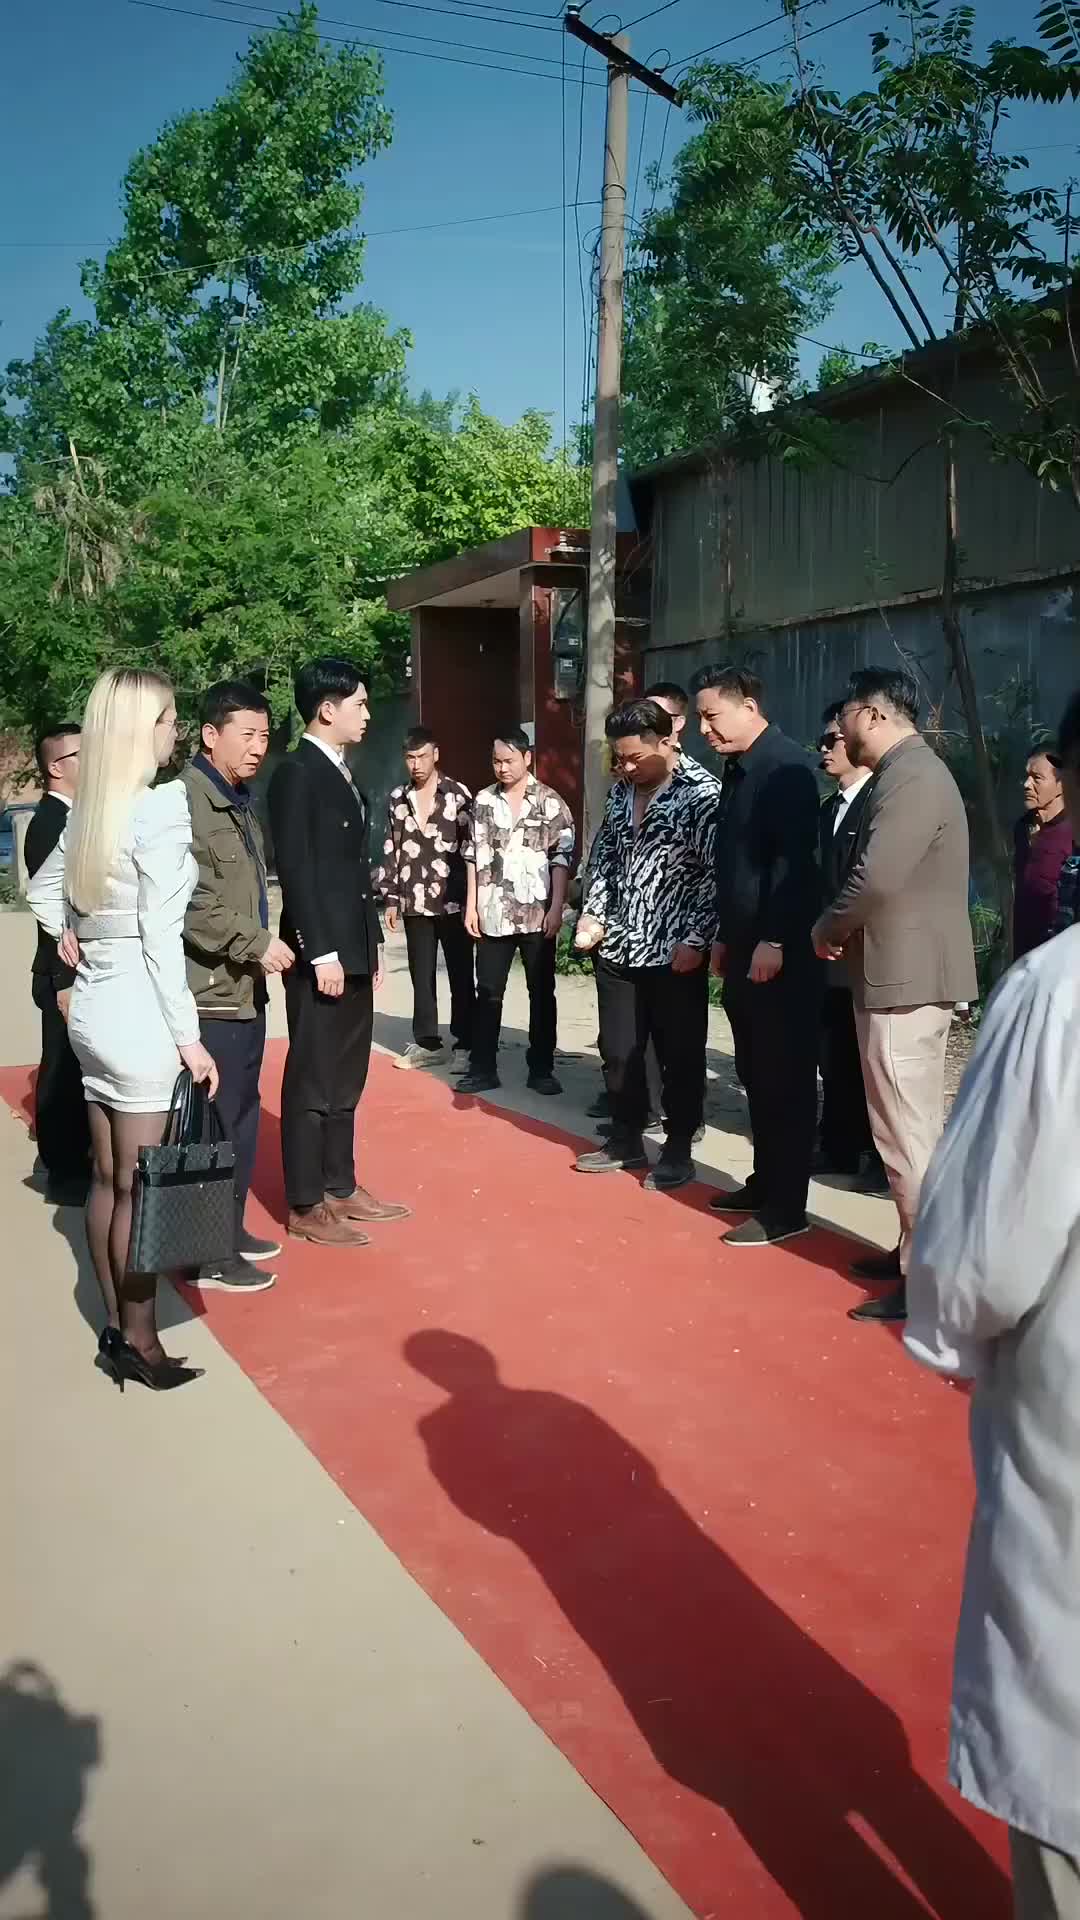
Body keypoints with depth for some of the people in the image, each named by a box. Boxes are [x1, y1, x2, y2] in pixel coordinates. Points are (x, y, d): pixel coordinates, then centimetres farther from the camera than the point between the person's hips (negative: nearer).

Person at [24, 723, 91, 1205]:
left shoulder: (72, 819, 12)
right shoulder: (49, 824, -16)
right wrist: (64, 981, -22)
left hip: (84, 970, 9)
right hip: (68, 975, -9)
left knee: (77, 1072, 16)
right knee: (63, 1073, 1)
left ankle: (74, 1161, 28)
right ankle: (64, 1175, 10)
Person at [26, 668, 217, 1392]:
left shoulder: (90, 810, 8)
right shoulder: (162, 806, -16)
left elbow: (43, 890, 21)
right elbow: (160, 934, -19)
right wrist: (188, 1034, -16)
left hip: (93, 1008, 8)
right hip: (139, 1016, -8)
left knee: (107, 1179, 15)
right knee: (139, 1188, 2)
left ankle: (114, 1329, 26)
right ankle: (139, 1343, 14)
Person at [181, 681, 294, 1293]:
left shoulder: (241, 800, 15)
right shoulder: (186, 799, -16)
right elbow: (188, 902, -23)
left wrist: (264, 943, 7)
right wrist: (256, 943, -19)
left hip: (245, 987, 9)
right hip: (210, 992, -9)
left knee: (242, 1117, 17)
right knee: (214, 1124, -2)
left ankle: (231, 1228, 29)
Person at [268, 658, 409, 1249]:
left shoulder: (341, 773, 15)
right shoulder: (296, 772, -12)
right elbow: (295, 870, -18)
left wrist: (372, 941, 17)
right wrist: (321, 954, -20)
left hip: (352, 950, 9)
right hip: (321, 955, -9)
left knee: (345, 1081, 15)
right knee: (312, 1082, 0)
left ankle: (340, 1187, 26)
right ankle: (306, 1207, 9)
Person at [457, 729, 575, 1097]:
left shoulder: (551, 803, -3)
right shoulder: (484, 801, 6)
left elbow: (562, 858, -5)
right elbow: (473, 856, 9)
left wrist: (556, 908, -11)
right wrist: (471, 905, 4)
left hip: (537, 914, -2)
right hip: (492, 915, 3)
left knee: (541, 992, 6)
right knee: (488, 993, 6)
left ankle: (541, 1069, 16)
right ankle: (482, 1069, 13)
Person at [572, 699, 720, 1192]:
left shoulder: (703, 793, -11)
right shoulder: (621, 789, 9)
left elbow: (714, 874, -13)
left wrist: (696, 940, -17)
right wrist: (592, 913, 6)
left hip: (675, 951, -6)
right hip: (617, 947, 6)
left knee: (680, 1055, 6)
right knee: (618, 1051, 13)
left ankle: (678, 1150, 20)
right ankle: (626, 1139, 29)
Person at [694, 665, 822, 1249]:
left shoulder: (785, 767, -13)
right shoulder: (738, 768, 15)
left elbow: (793, 860, -21)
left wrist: (773, 941, -23)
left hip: (779, 952, -9)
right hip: (743, 947, 9)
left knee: (785, 1080, -1)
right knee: (756, 1076, 15)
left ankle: (786, 1207, 7)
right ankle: (765, 1183, 26)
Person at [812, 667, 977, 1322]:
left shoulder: (910, 777, -18)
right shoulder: (908, 772, 15)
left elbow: (876, 878, -27)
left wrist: (826, 930, -10)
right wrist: (843, 932, 4)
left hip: (905, 976, -11)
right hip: (908, 971, 11)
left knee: (908, 1133, -4)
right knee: (919, 1127, 17)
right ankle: (920, 1250, 29)